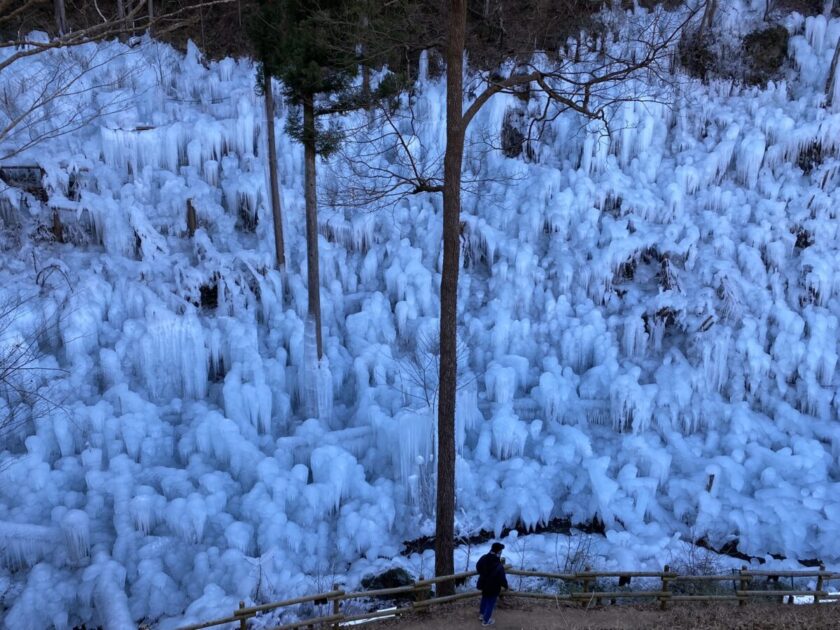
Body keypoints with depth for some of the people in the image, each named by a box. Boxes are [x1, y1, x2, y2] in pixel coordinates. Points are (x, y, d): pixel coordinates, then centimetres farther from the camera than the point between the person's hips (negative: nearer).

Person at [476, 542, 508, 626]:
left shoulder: (483, 558, -15)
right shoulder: (499, 566, -35)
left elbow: (478, 568, 5)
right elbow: (502, 578, -24)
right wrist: (505, 586, -2)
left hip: (483, 584, 6)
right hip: (493, 588, -6)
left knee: (484, 599, 30)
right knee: (490, 603, 15)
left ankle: (482, 614, 49)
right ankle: (486, 620, 31)